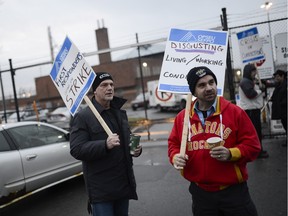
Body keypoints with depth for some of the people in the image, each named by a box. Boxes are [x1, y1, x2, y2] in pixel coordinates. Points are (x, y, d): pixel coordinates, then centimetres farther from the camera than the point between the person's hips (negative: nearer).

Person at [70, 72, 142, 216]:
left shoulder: (120, 113, 13)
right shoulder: (83, 116, -8)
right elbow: (76, 150, -16)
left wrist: (135, 149, 2)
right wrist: (105, 145, -30)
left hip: (124, 184, 7)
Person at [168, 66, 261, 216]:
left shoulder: (235, 112, -7)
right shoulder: (182, 117, 1)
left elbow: (252, 145, -5)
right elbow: (173, 144, 11)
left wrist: (230, 154, -22)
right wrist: (175, 157, -10)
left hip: (233, 191, -2)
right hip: (200, 193, 3)